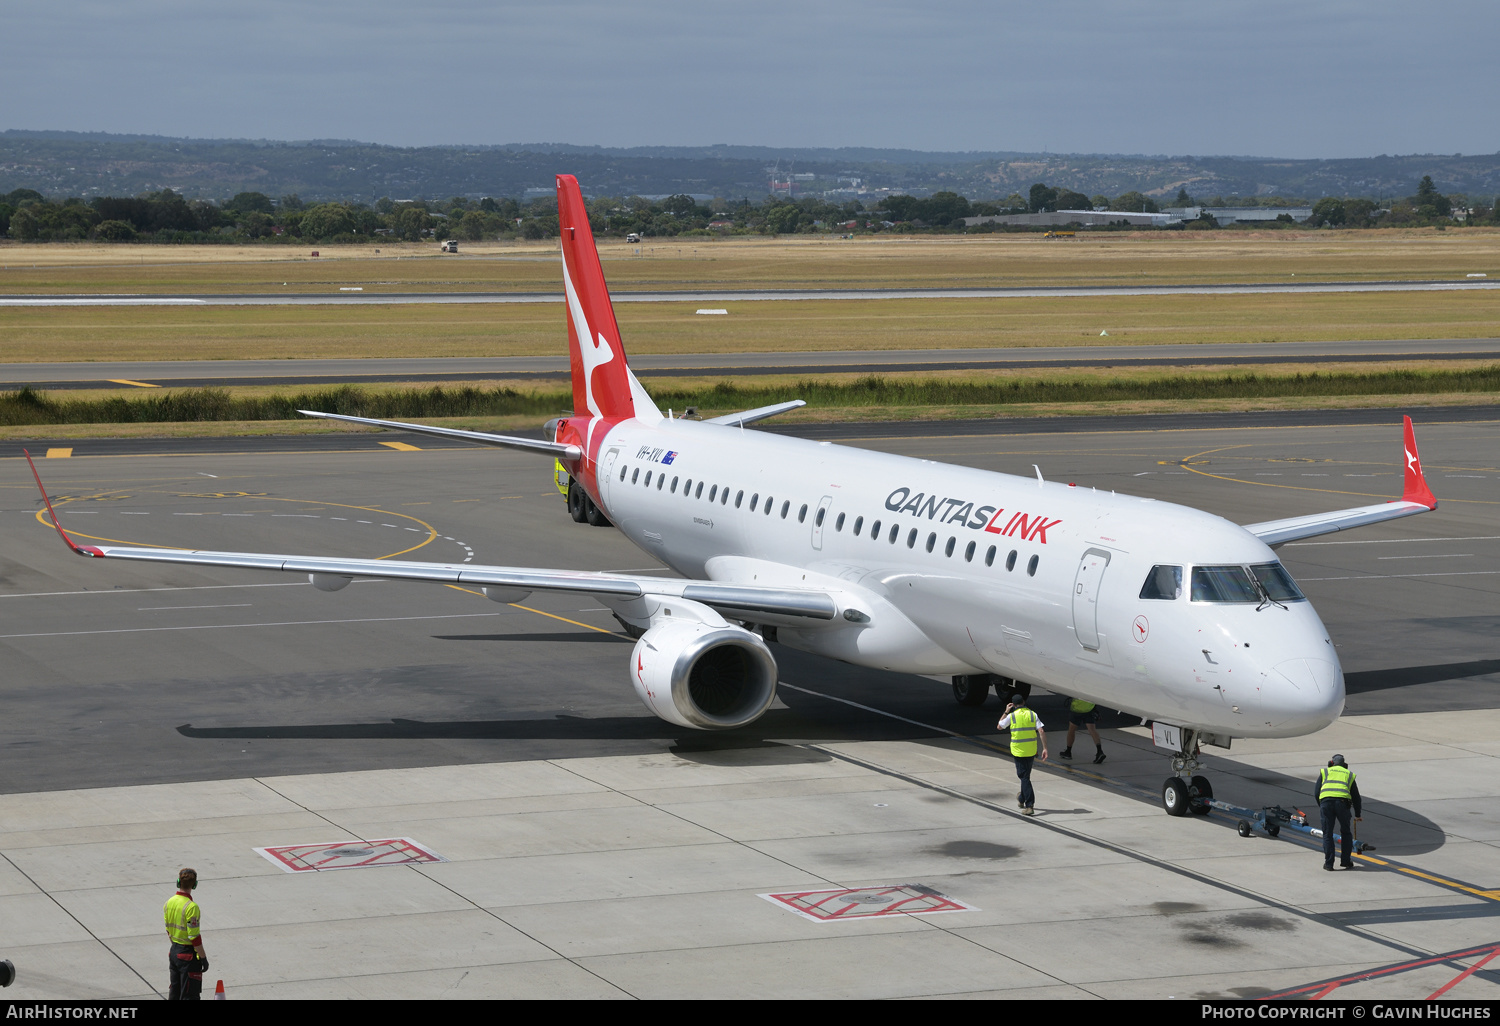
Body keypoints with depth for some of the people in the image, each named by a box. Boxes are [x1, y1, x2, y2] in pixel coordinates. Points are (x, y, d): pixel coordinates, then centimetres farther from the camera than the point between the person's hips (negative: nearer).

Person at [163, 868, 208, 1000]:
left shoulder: (169, 903, 2)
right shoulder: (191, 907, -22)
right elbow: (194, 937, -21)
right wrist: (203, 958, -13)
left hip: (174, 951, 8)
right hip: (188, 954, -8)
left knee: (174, 991, 17)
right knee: (189, 994, -1)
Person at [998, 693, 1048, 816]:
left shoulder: (1012, 716, -7)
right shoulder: (1032, 714, 0)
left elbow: (999, 726, 10)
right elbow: (1041, 732, -8)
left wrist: (1006, 712, 18)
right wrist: (1045, 749, -6)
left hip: (1018, 750, -4)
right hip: (1031, 750, 4)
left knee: (1024, 777, -3)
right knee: (1026, 775, 22)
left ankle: (1029, 805, -13)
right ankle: (1022, 799, 41)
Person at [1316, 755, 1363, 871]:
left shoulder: (1324, 772, 25)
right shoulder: (1349, 774, 27)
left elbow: (1317, 793, 19)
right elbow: (1356, 797, 30)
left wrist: (1320, 807, 33)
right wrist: (1357, 815, 41)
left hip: (1326, 801, 0)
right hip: (1342, 802, 0)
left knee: (1327, 834, 8)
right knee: (1346, 833, 18)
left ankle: (1328, 863, 5)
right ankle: (1346, 861, 16)